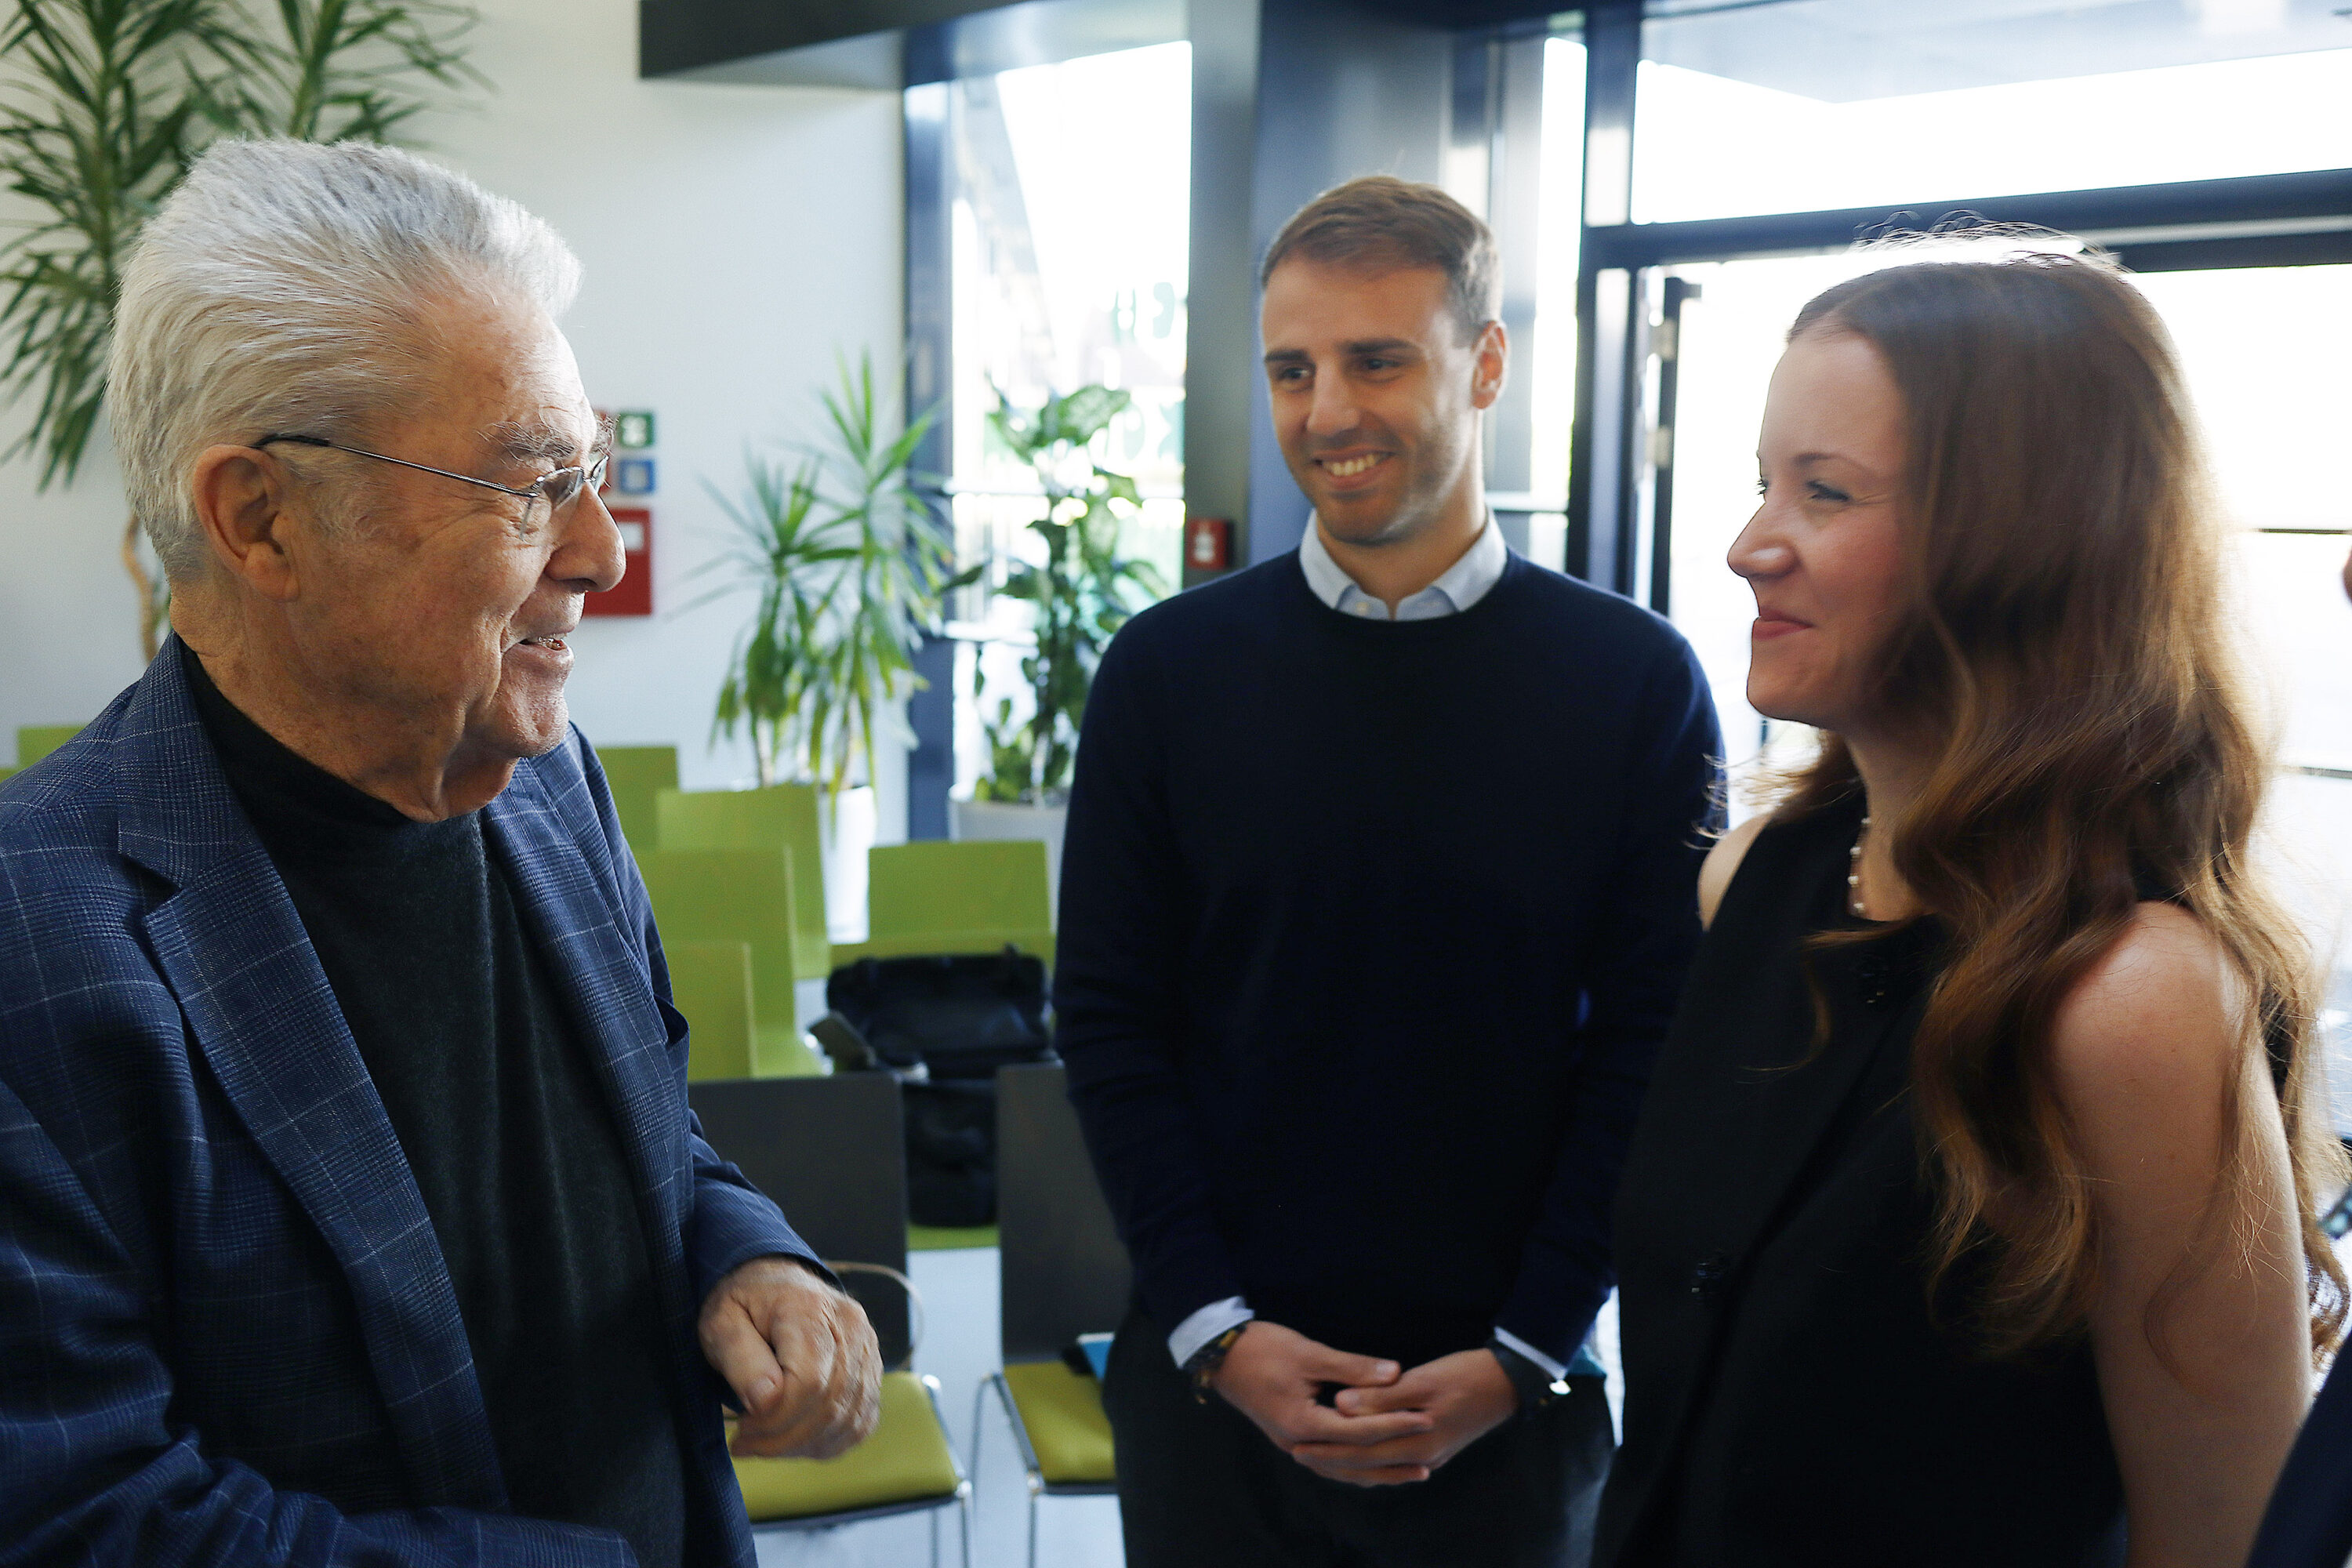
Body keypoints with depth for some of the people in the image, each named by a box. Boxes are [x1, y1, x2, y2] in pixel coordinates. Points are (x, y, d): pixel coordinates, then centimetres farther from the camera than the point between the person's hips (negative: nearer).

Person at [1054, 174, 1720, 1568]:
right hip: (1210, 1385, 1)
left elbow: (1649, 1046, -5)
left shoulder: (1636, 682, -5)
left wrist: (1524, 1356, -9)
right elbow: (1108, 1022, -1)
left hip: (1509, 1402, 0)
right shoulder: (1168, 670, -3)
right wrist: (1217, 1330, -8)